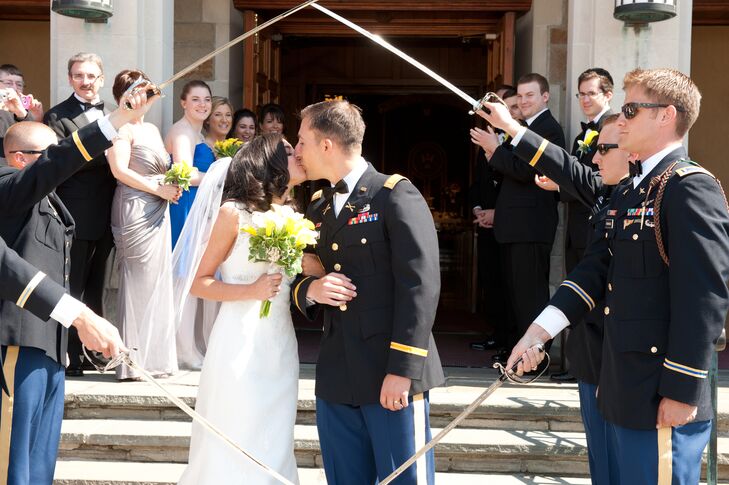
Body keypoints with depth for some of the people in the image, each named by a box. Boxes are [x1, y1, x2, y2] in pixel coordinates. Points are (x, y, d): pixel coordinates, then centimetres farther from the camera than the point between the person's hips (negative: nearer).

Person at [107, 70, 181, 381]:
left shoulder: (152, 129, 19)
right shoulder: (123, 129, -8)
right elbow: (120, 170, -18)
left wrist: (174, 184, 5)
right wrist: (159, 189, -15)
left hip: (157, 211, 9)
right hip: (135, 211, -9)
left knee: (156, 279, 9)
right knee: (140, 279, -6)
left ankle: (152, 357, 17)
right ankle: (136, 361, 1)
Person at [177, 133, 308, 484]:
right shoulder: (234, 212, -6)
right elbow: (199, 283, -4)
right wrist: (251, 291, -16)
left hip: (282, 345, 6)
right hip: (241, 345, -5)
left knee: (274, 447, 9)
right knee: (233, 448, -1)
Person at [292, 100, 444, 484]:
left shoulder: (396, 195, -5)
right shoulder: (318, 207, 17)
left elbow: (420, 284, -13)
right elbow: (298, 279, 21)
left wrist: (403, 369, -18)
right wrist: (310, 290, -4)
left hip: (392, 378, -6)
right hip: (336, 379, 6)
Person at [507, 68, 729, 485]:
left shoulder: (690, 187, -15)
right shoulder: (630, 190, 15)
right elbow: (599, 266, 12)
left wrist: (682, 392, -20)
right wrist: (540, 330, 2)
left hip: (663, 400, -9)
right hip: (627, 389, 9)